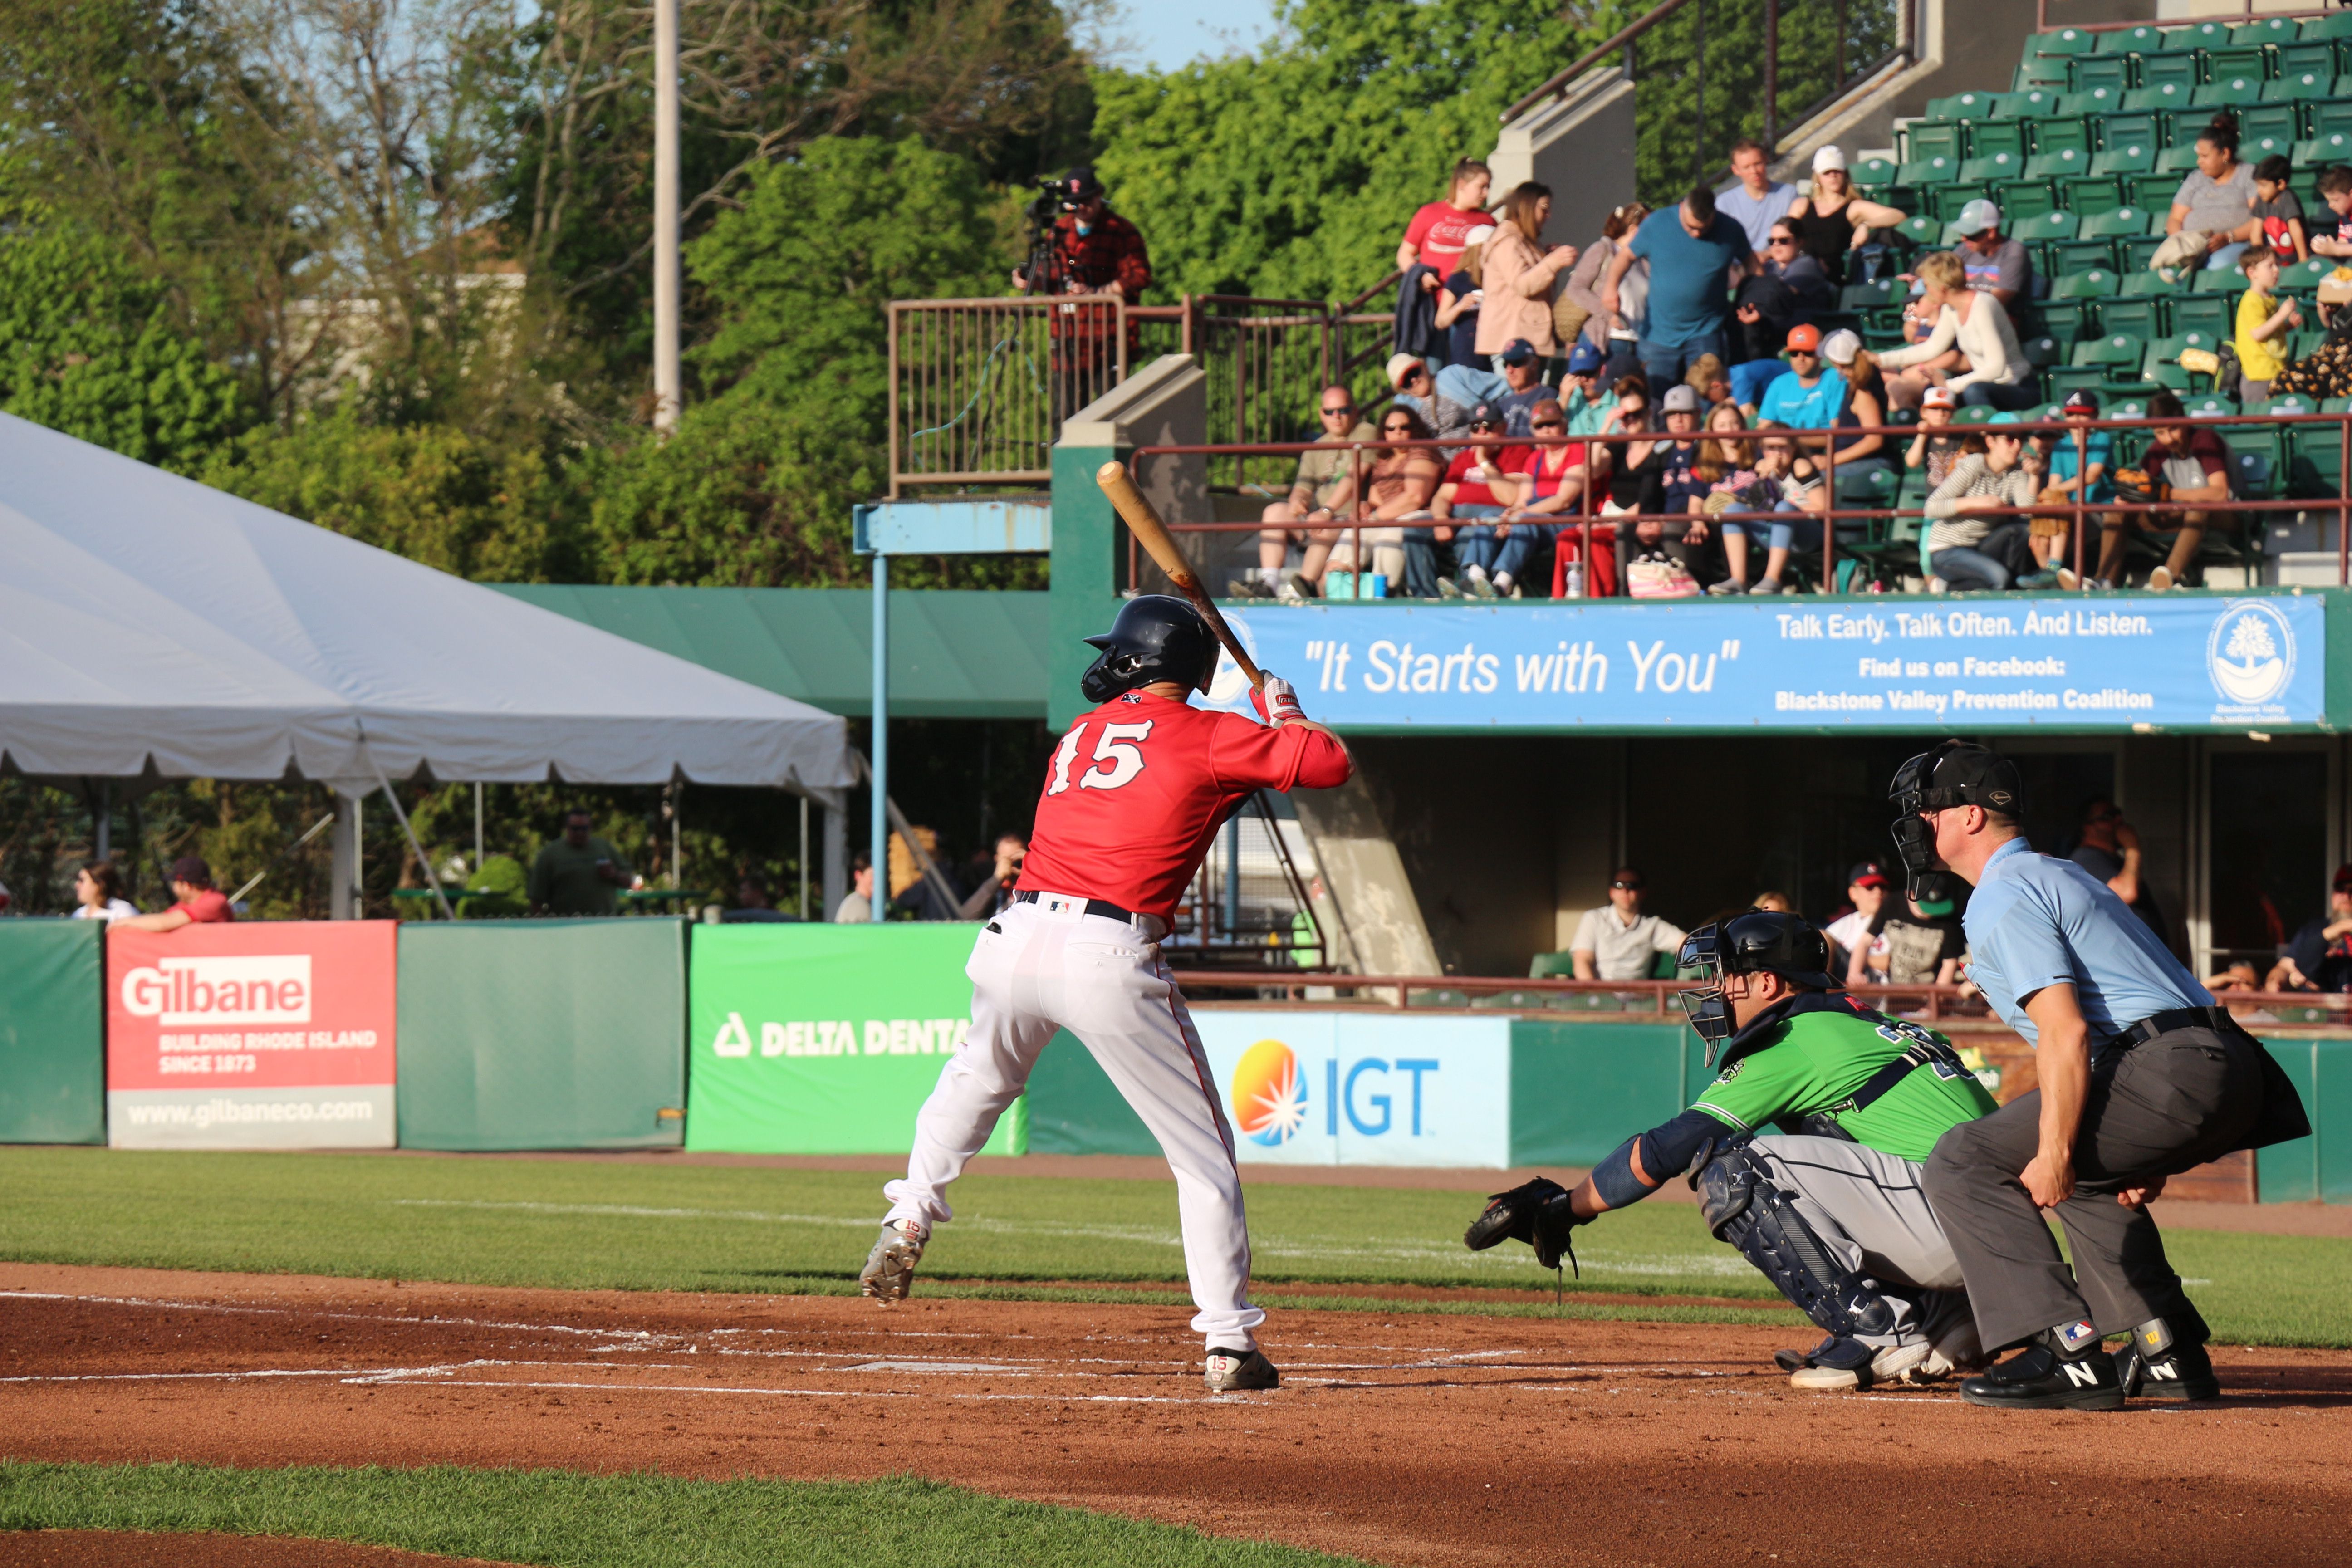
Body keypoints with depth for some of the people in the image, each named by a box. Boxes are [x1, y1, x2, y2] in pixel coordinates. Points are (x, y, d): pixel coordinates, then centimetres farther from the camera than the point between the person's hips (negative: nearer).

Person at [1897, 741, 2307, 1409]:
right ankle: (2169, 1353, 26)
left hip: (2172, 1077, -10)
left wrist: (2054, 1155, -16)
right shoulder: (2061, 875, 28)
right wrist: (2145, 1154, 28)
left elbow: (2066, 1031, -15)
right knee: (2078, 1170, 35)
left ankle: (2071, 1353, -14)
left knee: (1963, 1164, -5)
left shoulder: (2003, 898, -4)